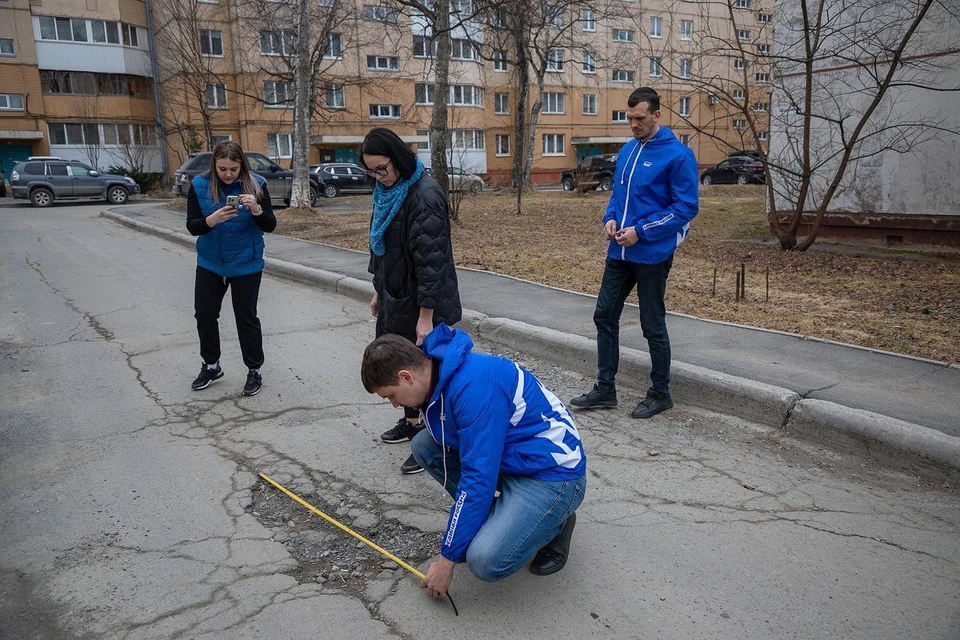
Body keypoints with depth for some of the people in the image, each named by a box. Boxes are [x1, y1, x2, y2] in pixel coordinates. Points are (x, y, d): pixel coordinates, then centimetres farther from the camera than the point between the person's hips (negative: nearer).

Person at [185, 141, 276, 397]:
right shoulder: (199, 185, -9)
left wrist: (256, 210, -32)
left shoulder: (256, 184, -12)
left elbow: (270, 226, -12)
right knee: (204, 314, 12)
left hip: (246, 265, -3)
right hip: (209, 263, 3)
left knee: (246, 318, 4)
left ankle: (254, 371, 19)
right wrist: (212, 219, -31)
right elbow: (192, 226, -11)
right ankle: (211, 366, 32)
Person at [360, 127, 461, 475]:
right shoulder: (386, 191, 6)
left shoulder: (425, 195, -22)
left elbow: (430, 259, -24)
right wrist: (378, 290, 20)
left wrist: (426, 316, -24)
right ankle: (411, 422, 38)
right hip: (394, 295, 9)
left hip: (421, 302, -9)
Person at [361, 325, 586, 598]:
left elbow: (478, 478, -26)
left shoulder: (473, 387, -28)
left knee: (486, 561, -25)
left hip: (553, 475, -9)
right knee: (424, 446, -1)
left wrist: (448, 559, -17)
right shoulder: (439, 373, 0)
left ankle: (554, 524, 4)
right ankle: (495, 520, 9)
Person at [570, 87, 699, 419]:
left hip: (652, 254, -7)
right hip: (619, 252, 7)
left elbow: (686, 207, -14)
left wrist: (641, 231, -19)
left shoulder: (677, 154, -12)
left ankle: (660, 393, 22)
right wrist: (611, 218, -1)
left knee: (653, 326, 4)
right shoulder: (627, 150, 10)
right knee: (604, 316, 9)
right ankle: (605, 389, 22)